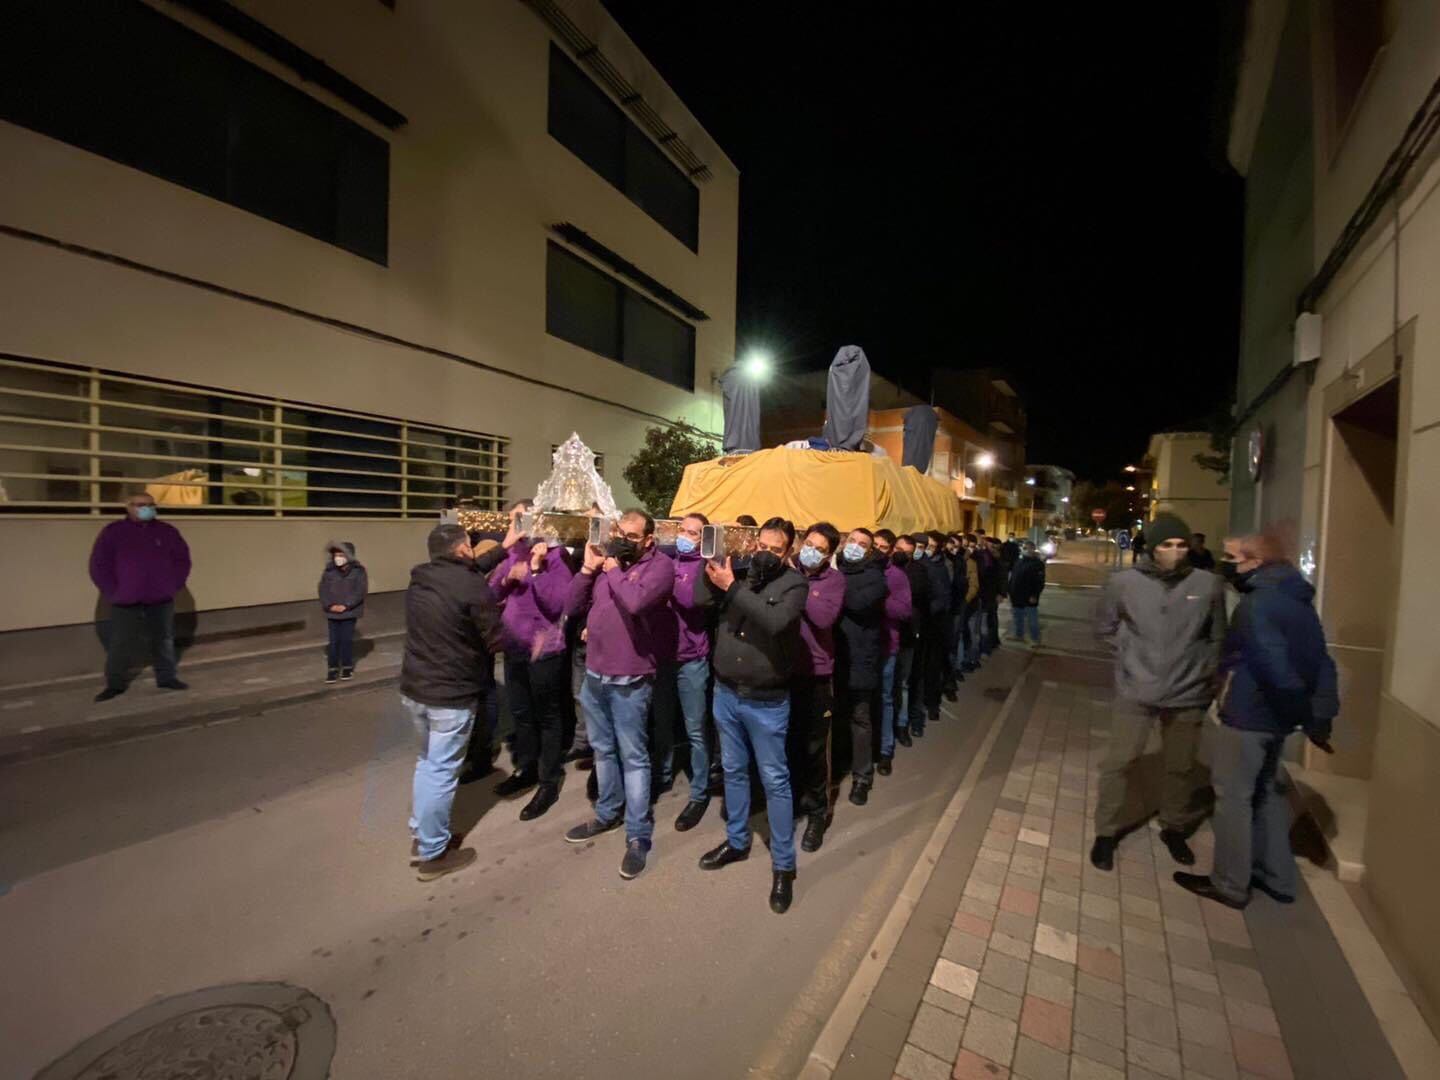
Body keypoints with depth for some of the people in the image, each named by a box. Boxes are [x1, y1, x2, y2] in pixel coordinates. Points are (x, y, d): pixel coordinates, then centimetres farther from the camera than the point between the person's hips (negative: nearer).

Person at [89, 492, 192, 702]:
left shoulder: (168, 531, 6)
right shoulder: (112, 532, 0)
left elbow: (182, 559, 9)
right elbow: (99, 565, 0)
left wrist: (173, 586, 0)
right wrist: (112, 593, -6)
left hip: (161, 601, 2)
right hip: (125, 602, -1)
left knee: (163, 641, 9)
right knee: (120, 644, 1)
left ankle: (167, 677, 19)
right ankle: (115, 684, 14)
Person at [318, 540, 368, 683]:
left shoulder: (358, 571, -5)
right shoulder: (328, 571, 2)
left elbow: (360, 591, -10)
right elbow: (323, 590, 0)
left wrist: (346, 605, -17)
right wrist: (330, 605, -14)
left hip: (350, 612, -2)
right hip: (332, 613, 2)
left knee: (347, 639, 5)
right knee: (334, 640, 4)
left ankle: (347, 667, 19)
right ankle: (332, 668, 15)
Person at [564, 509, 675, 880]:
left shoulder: (660, 566, -10)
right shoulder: (607, 561, 9)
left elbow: (635, 601, -29)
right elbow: (572, 607, 8)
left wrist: (614, 571, -12)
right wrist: (588, 567, -3)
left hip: (629, 681, -7)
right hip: (593, 675, 7)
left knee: (633, 757, 4)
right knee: (603, 749, 21)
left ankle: (638, 835, 19)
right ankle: (607, 813, 41)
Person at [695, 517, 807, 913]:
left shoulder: (793, 583, -11)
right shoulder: (738, 572, 2)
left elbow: (775, 622, -28)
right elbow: (702, 598, -2)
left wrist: (732, 588, -29)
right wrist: (711, 563, -17)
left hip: (766, 702, -4)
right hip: (726, 693, 5)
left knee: (775, 781, 8)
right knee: (733, 770, 20)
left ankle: (783, 865, 25)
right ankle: (736, 841, 41)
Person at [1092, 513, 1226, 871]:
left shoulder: (1208, 584, -5)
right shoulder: (1123, 582, -9)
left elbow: (1217, 637, 8)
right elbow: (1104, 628, 6)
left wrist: (1205, 674, 4)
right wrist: (1131, 653, -3)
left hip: (1188, 695, 2)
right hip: (1135, 692, -2)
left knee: (1181, 767, 19)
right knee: (1118, 763, 5)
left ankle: (1174, 829, 41)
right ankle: (1106, 832, 22)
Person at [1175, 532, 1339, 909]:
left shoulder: (1258, 603, -20)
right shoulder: (1296, 600, 9)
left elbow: (1276, 667, -27)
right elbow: (1319, 662, 10)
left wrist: (1310, 720, -16)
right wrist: (1321, 716, 8)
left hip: (1247, 716, -9)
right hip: (1274, 716, 9)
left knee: (1233, 796, 4)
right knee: (1267, 792, 21)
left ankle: (1229, 885, 16)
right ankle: (1277, 877, 34)